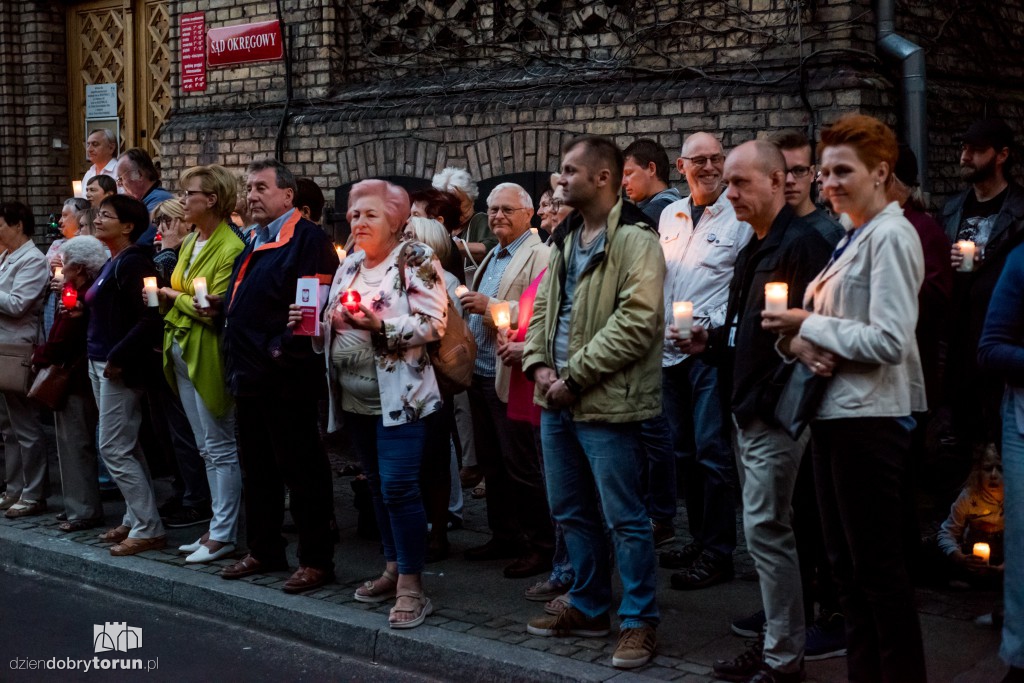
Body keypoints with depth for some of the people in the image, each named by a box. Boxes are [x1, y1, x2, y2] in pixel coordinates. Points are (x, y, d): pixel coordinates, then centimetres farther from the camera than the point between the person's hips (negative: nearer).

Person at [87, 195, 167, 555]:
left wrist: (118, 358, -22)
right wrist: (99, 360, 9)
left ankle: (148, 529, -2)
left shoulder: (132, 262, -15)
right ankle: (137, 520, 21)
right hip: (102, 364, 10)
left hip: (121, 369, -10)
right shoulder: (113, 263, 14)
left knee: (114, 450, -7)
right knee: (127, 448, 13)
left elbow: (149, 318, -23)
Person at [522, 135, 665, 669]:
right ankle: (589, 607, 30)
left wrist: (575, 377, -19)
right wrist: (538, 363, -1)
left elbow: (636, 321, -21)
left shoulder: (635, 240, -13)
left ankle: (639, 620, 9)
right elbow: (543, 306, 17)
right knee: (571, 512, 17)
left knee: (623, 518, -2)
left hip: (604, 403, -9)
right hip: (556, 400, 9)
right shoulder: (565, 238, 15)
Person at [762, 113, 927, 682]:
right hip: (834, 411, 10)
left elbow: (889, 341, -21)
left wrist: (809, 325, -13)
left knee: (878, 566, -1)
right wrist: (802, 344, -7)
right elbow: (815, 322, 15)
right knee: (845, 562, 16)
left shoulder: (890, 235, -13)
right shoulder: (850, 239, 16)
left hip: (870, 417, -9)